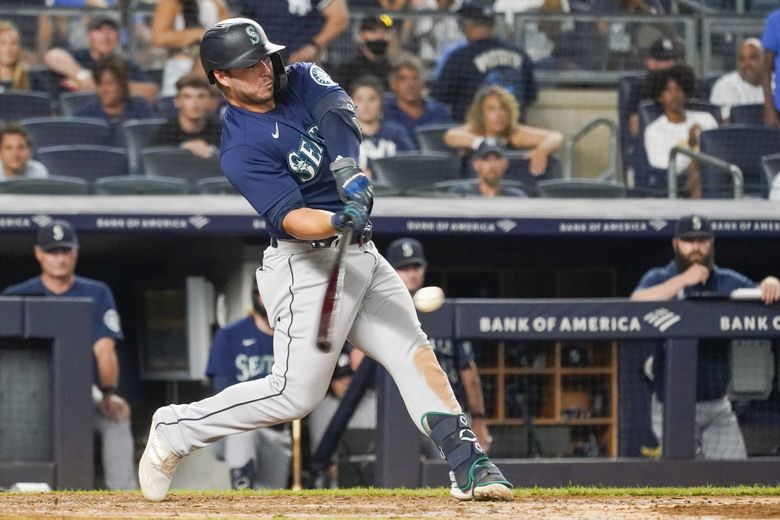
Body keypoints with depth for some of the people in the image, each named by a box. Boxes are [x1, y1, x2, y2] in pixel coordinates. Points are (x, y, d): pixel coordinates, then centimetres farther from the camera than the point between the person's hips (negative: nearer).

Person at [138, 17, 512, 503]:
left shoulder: (304, 81, 5)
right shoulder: (241, 148, -14)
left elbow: (340, 116, -15)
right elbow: (290, 218, -24)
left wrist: (351, 172, -33)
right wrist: (338, 222, -44)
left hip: (360, 254, 7)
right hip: (308, 265, -7)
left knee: (415, 352, -4)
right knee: (296, 393, -9)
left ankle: (468, 464, -6)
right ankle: (175, 430, 4)